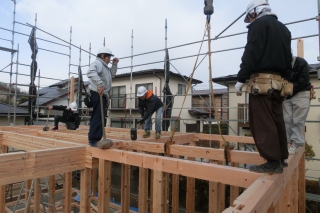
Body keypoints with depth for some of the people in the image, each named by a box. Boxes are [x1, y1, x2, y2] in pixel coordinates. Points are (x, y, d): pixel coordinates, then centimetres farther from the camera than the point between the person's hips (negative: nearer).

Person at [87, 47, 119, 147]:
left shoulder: (104, 66, 25)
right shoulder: (97, 63, -8)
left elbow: (112, 75, 28)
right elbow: (91, 72, -28)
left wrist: (114, 64, 19)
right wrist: (100, 84, -37)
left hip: (103, 95, 11)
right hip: (98, 94, -11)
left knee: (98, 117, 13)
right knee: (98, 117, -13)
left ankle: (94, 139, 21)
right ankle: (94, 140, -9)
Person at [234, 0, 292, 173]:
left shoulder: (259, 24, -1)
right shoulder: (284, 28, 24)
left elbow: (250, 54, -13)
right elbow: (288, 59, 22)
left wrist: (241, 79, -12)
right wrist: (283, 78, 24)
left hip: (262, 81, -9)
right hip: (278, 81, 9)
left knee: (262, 123, -8)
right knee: (277, 121, 12)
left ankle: (273, 162, -7)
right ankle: (282, 158, 20)